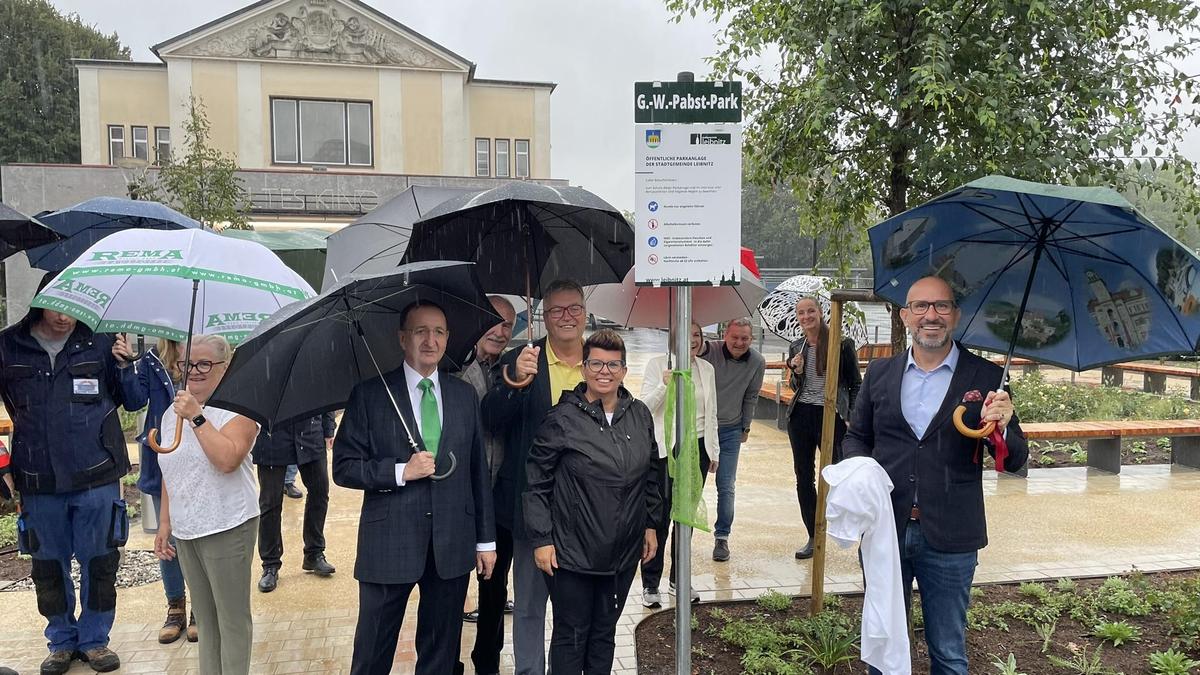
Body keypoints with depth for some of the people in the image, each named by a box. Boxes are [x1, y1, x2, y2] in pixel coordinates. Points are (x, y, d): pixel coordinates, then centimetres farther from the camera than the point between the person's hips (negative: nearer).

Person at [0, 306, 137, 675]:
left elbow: (131, 398, 2)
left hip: (96, 477, -1)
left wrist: (128, 363, -14)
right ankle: (62, 640, 31)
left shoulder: (100, 342, -2)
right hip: (38, 481, 1)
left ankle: (94, 639, 26)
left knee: (99, 562, 9)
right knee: (48, 565, 13)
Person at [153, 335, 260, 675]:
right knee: (204, 617, 15)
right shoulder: (172, 414, 13)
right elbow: (170, 475, 20)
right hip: (185, 531, 7)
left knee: (232, 618, -1)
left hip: (227, 528, -7)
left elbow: (228, 459, -24)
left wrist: (196, 417, -20)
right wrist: (164, 523, 17)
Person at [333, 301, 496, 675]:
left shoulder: (465, 395, 6)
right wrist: (401, 471, -18)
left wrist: (485, 539, 8)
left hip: (453, 545, 3)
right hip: (388, 544, -2)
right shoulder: (369, 395, -4)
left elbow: (478, 471, 8)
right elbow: (343, 468, -4)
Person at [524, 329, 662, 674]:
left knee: (605, 631, 19)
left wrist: (651, 525, 11)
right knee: (571, 635, 9)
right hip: (572, 553, -4)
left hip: (624, 552, 5)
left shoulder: (640, 415, 2)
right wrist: (541, 540, -11)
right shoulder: (562, 419, -12)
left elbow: (651, 474, 12)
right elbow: (536, 483, -10)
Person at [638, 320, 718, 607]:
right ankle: (650, 584, 11)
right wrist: (664, 384, -25)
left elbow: (711, 414, 14)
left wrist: (713, 451, 14)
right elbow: (644, 406, -10)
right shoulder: (657, 364, -4)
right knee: (660, 516, -1)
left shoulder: (706, 369, 8)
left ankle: (679, 577, 26)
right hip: (665, 449, -4)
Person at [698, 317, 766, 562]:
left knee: (726, 488, 5)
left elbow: (750, 397, 6)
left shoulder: (757, 363, -7)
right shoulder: (709, 350, -18)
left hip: (730, 431, 2)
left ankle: (722, 537, 20)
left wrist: (746, 427, 13)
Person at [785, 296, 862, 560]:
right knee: (803, 477, 8)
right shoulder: (796, 348, 10)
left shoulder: (842, 344, -5)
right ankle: (813, 538, 19)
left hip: (830, 415, -5)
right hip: (800, 416, 5)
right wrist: (796, 372, -3)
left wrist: (852, 418, -9)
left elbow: (856, 384, -1)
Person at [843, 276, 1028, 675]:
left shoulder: (986, 377, -3)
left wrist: (1001, 428, -23)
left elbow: (1014, 461, -2)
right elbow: (856, 437, 14)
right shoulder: (880, 373, 4)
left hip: (949, 540, -2)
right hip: (885, 532, 2)